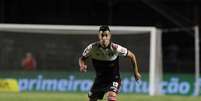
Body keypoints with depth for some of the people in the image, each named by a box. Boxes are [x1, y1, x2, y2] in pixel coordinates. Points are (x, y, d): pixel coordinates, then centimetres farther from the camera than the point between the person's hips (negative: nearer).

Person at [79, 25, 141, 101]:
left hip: (113, 80, -4)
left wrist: (136, 72, 0)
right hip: (99, 79, 4)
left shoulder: (116, 48, -23)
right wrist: (82, 66, -24)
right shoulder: (92, 48, -17)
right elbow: (82, 58, 0)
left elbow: (131, 56, -7)